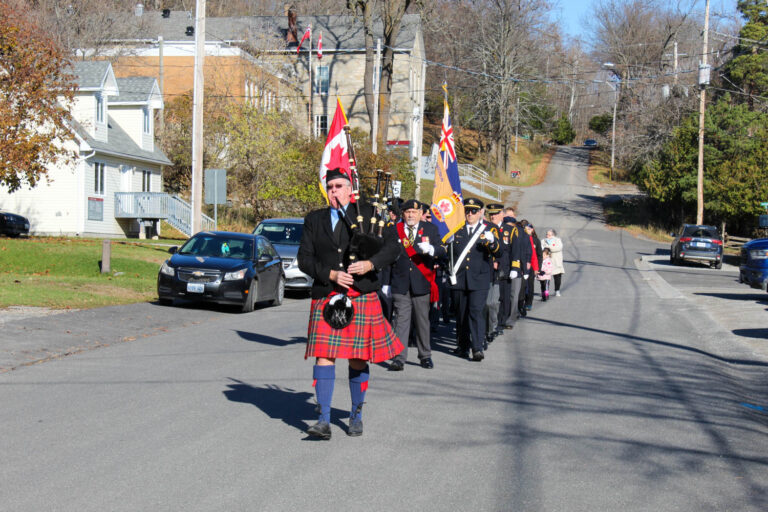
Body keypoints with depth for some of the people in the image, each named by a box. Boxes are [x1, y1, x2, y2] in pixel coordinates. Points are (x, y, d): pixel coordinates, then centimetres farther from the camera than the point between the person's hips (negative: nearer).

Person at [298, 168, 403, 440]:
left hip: (361, 297, -1)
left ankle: (356, 415, 21)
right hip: (325, 298, 1)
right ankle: (323, 420, -5)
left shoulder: (367, 214, 6)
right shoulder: (314, 220, 10)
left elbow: (392, 247, 1)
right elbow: (305, 259, 4)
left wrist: (371, 263, -16)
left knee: (358, 358, 5)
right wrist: (331, 274, -11)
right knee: (324, 356, -7)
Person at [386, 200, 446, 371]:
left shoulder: (430, 229, 8)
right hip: (400, 284, -1)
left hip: (422, 283, 1)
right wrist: (386, 283, 3)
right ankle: (399, 358, -8)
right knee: (401, 320, -6)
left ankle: (425, 356, 21)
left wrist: (430, 249, -23)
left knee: (423, 321, 9)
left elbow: (442, 252, 0)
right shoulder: (394, 230, 7)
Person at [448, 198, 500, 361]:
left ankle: (477, 348, -14)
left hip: (479, 279, -3)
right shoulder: (456, 229, 11)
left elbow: (497, 251, -12)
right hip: (459, 279, 3)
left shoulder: (489, 229, 2)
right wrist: (450, 270, 4)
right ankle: (463, 345, 22)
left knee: (476, 311, -12)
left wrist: (492, 241, -33)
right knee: (461, 313, 9)